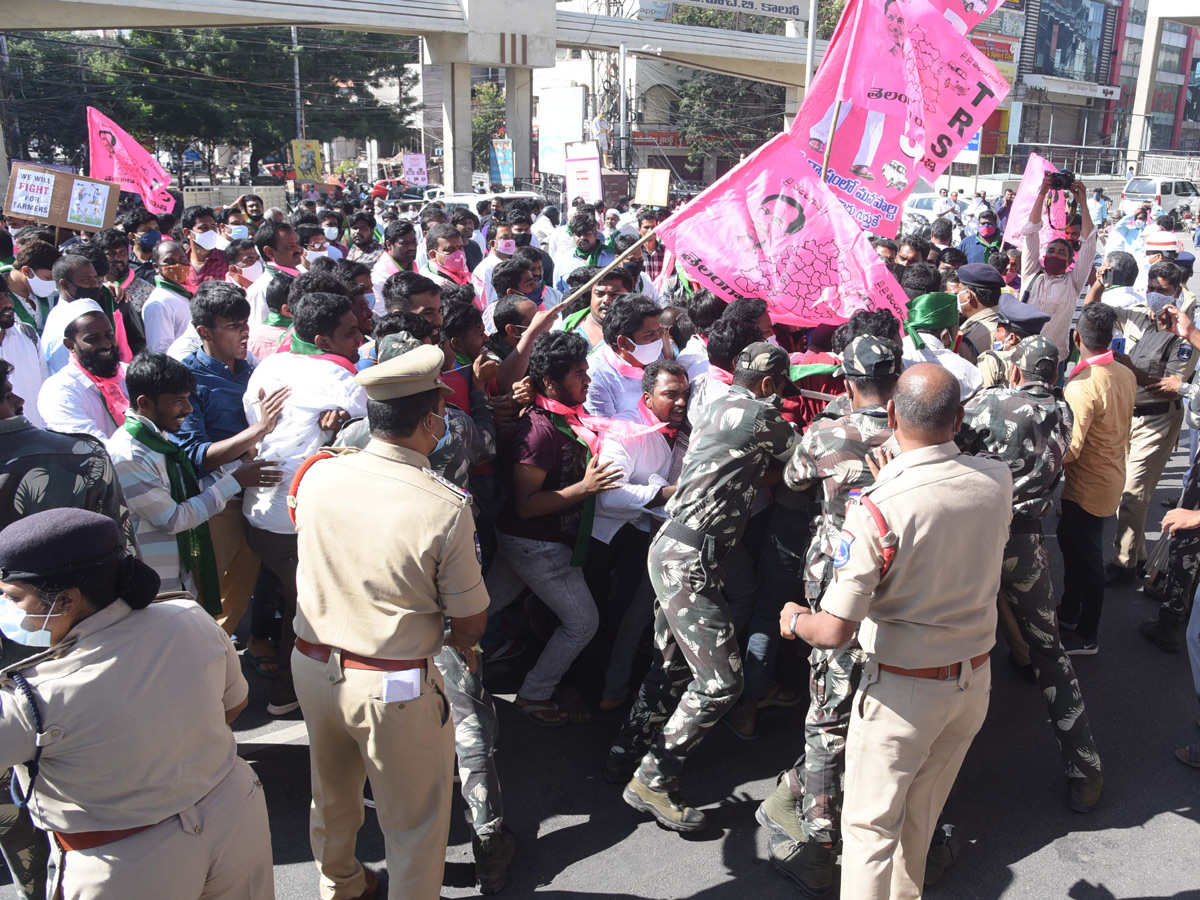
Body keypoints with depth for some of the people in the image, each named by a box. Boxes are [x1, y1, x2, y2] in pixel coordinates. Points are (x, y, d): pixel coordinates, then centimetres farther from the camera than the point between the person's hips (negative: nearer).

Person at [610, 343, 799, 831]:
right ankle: (653, 781, 2)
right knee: (720, 678, -6)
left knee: (673, 663, 20)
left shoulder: (717, 410, 18)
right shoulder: (756, 415, -10)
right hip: (689, 560, -10)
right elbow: (802, 451, 7)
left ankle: (627, 753, 31)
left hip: (673, 551, 10)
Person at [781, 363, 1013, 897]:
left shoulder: (878, 508, -26)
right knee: (920, 816, 26)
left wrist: (794, 620, -4)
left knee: (870, 827, 10)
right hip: (975, 678, 6)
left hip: (904, 689, -6)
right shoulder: (998, 480, -9)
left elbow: (834, 632, -25)